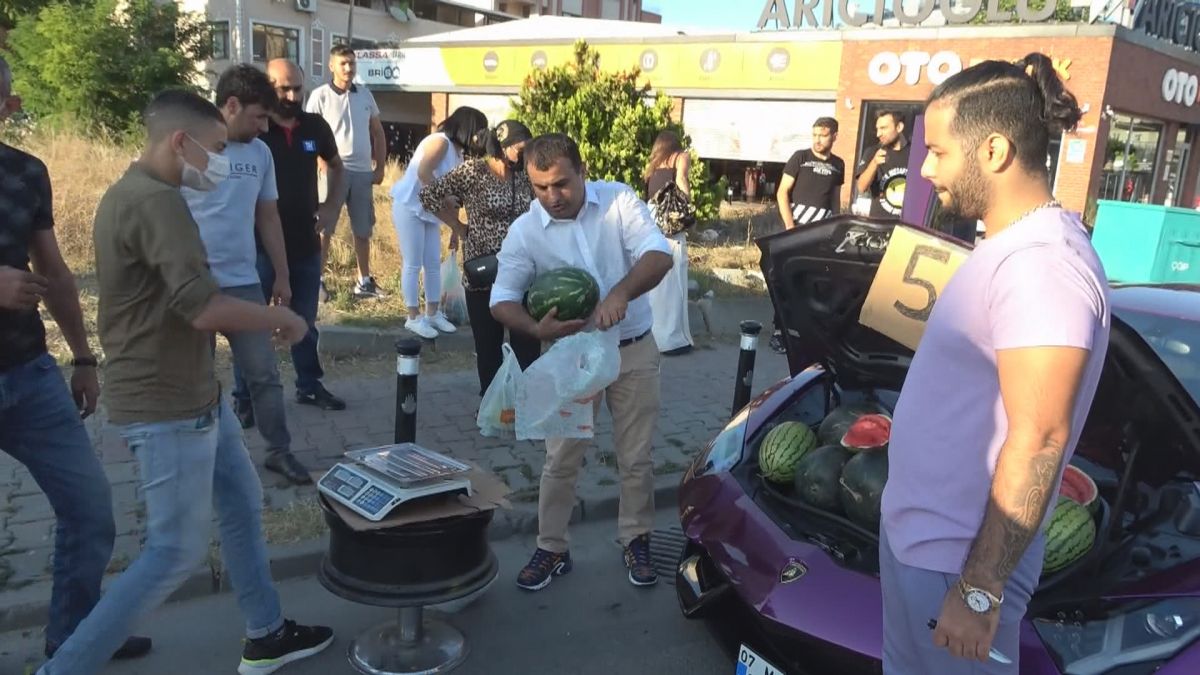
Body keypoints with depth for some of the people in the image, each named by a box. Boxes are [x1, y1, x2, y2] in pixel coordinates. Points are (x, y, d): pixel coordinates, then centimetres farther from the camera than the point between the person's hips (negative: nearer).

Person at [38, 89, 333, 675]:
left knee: (242, 507, 18)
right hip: (166, 406, -11)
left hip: (193, 393, 11)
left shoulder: (129, 192, 12)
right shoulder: (156, 202, -21)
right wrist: (280, 317, -13)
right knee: (177, 550, 0)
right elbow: (204, 309, -29)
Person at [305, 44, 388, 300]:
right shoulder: (320, 96, -4)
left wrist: (380, 168, 9)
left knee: (363, 231, 12)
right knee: (324, 229, 0)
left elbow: (378, 133, 15)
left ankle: (364, 281, 23)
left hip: (363, 172, 5)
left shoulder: (365, 94, 9)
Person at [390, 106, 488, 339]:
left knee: (434, 264, 10)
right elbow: (423, 173, -28)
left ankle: (433, 313, 21)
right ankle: (414, 318, 4)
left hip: (430, 211, 9)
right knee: (413, 265, -3)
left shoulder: (459, 152, 11)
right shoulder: (440, 142, -16)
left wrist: (456, 228, 9)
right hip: (409, 207, -9)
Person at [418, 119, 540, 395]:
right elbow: (428, 195, -5)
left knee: (528, 345, 2)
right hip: (483, 274, -3)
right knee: (488, 346, 9)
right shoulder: (473, 171, -8)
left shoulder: (525, 175, 5)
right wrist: (459, 228, -3)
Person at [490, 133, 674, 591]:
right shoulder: (524, 231, -9)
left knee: (636, 458, 10)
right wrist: (537, 329, -31)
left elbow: (658, 254, -18)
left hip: (634, 351, 0)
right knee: (561, 460, 6)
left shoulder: (619, 200, -10)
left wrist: (621, 292, -37)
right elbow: (502, 299, -11)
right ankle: (552, 549, 22)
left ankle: (636, 541, 29)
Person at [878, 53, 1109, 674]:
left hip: (955, 561, -9)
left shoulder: (1041, 264, -24)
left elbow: (1038, 442, -26)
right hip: (916, 535, 9)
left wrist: (980, 588, -22)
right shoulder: (1010, 247, 8)